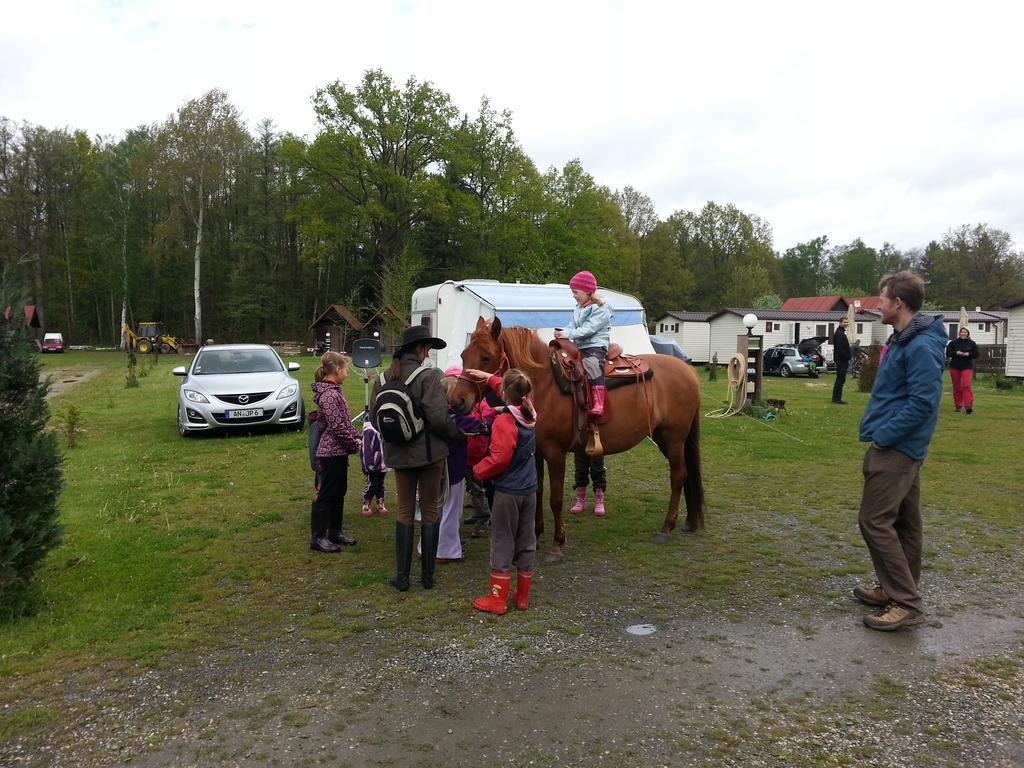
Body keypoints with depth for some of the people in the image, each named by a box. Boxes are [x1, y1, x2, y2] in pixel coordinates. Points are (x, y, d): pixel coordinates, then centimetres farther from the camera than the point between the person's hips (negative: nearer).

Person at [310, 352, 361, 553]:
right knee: (326, 495, -1)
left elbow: (345, 421, 17)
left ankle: (335, 532, 27)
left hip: (338, 452, 10)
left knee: (339, 492, 17)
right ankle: (317, 538, 7)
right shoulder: (330, 394, -20)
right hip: (332, 452, -10)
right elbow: (337, 427, -22)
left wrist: (355, 438, 7)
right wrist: (354, 445, -12)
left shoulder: (333, 391, 12)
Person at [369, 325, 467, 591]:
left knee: (404, 511, 14)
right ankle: (428, 575, 17)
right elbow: (438, 419, -21)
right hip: (429, 452, -4)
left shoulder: (383, 379, 1)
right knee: (429, 511, 9)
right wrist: (459, 434, -4)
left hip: (398, 454, 4)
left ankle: (402, 576, 16)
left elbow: (374, 418, 7)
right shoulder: (428, 376, -16)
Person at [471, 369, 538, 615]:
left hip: (508, 491, -7)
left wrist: (479, 469, -9)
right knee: (526, 542, 13)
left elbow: (500, 458, -26)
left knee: (502, 543, 4)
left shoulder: (504, 421, -20)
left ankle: (497, 600, 11)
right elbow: (515, 392, 20)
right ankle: (522, 596, 24)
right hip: (530, 490, 7)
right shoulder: (529, 416, 1)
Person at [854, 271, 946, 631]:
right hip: (899, 446, 10)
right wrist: (881, 433, 14)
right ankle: (896, 590, 26)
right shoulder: (904, 340, 12)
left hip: (896, 449, -10)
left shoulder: (921, 347, -19)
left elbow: (923, 402, -24)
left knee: (874, 521, -8)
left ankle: (907, 604, -2)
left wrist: (883, 437, -19)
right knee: (903, 522, 15)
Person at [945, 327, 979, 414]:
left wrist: (969, 354, -13)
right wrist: (956, 353, -16)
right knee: (957, 387, 6)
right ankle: (958, 406, 14)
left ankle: (968, 405, -18)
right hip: (955, 367, 1)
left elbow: (976, 354, 6)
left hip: (967, 367, -1)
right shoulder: (954, 342, 4)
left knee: (966, 385, -17)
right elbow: (948, 353, 1)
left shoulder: (971, 343, 5)